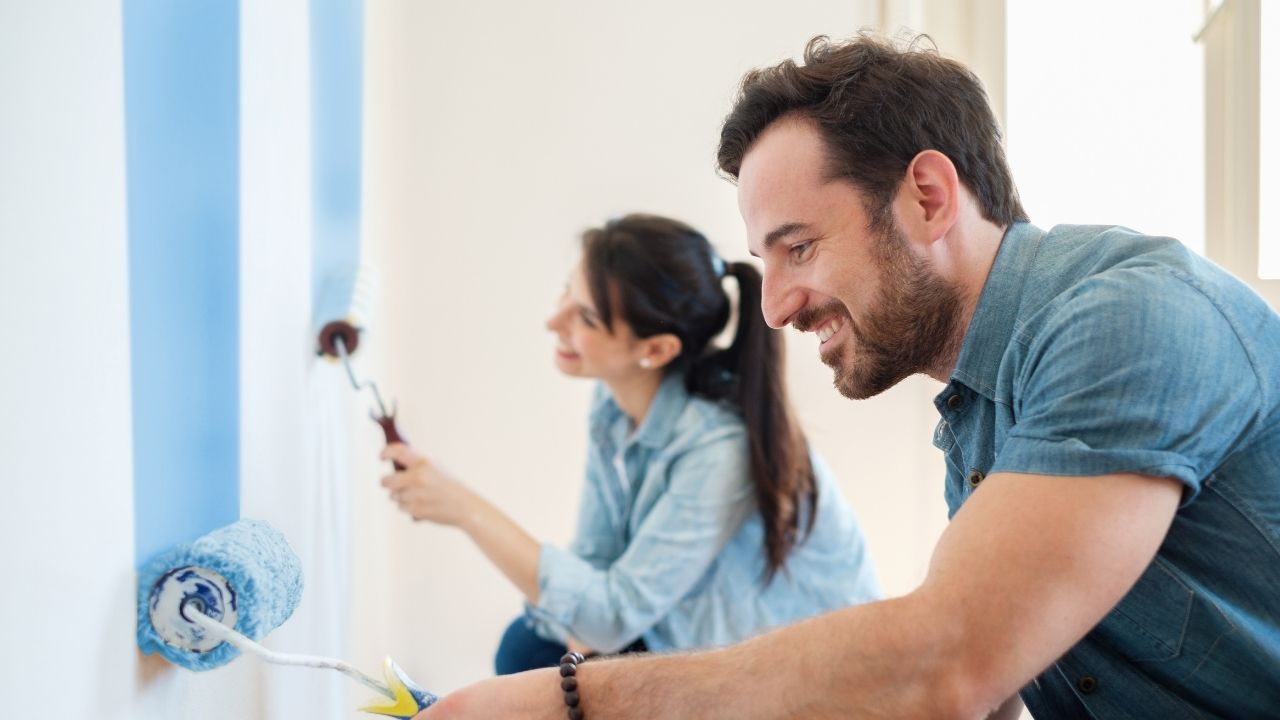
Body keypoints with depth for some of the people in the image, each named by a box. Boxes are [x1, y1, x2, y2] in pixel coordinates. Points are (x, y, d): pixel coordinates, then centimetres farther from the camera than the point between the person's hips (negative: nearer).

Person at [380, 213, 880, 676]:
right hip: (696, 632, 7)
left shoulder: (721, 451, -31)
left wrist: (467, 511, -33)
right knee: (528, 650, -5)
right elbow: (594, 558, -2)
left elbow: (615, 615, -29)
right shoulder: (614, 403, -9)